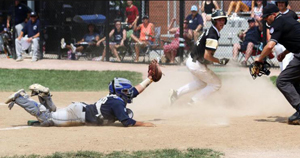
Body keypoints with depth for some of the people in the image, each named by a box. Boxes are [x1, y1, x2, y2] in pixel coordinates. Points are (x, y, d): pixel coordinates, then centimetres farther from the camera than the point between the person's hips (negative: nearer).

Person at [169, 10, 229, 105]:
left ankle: (176, 93, 23)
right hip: (197, 65, -10)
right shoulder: (213, 35, -23)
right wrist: (220, 61, -15)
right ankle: (193, 103, 4)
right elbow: (207, 55, -28)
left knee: (201, 83, 32)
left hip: (191, 61, 10)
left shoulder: (209, 31, 9)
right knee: (216, 84, 5)